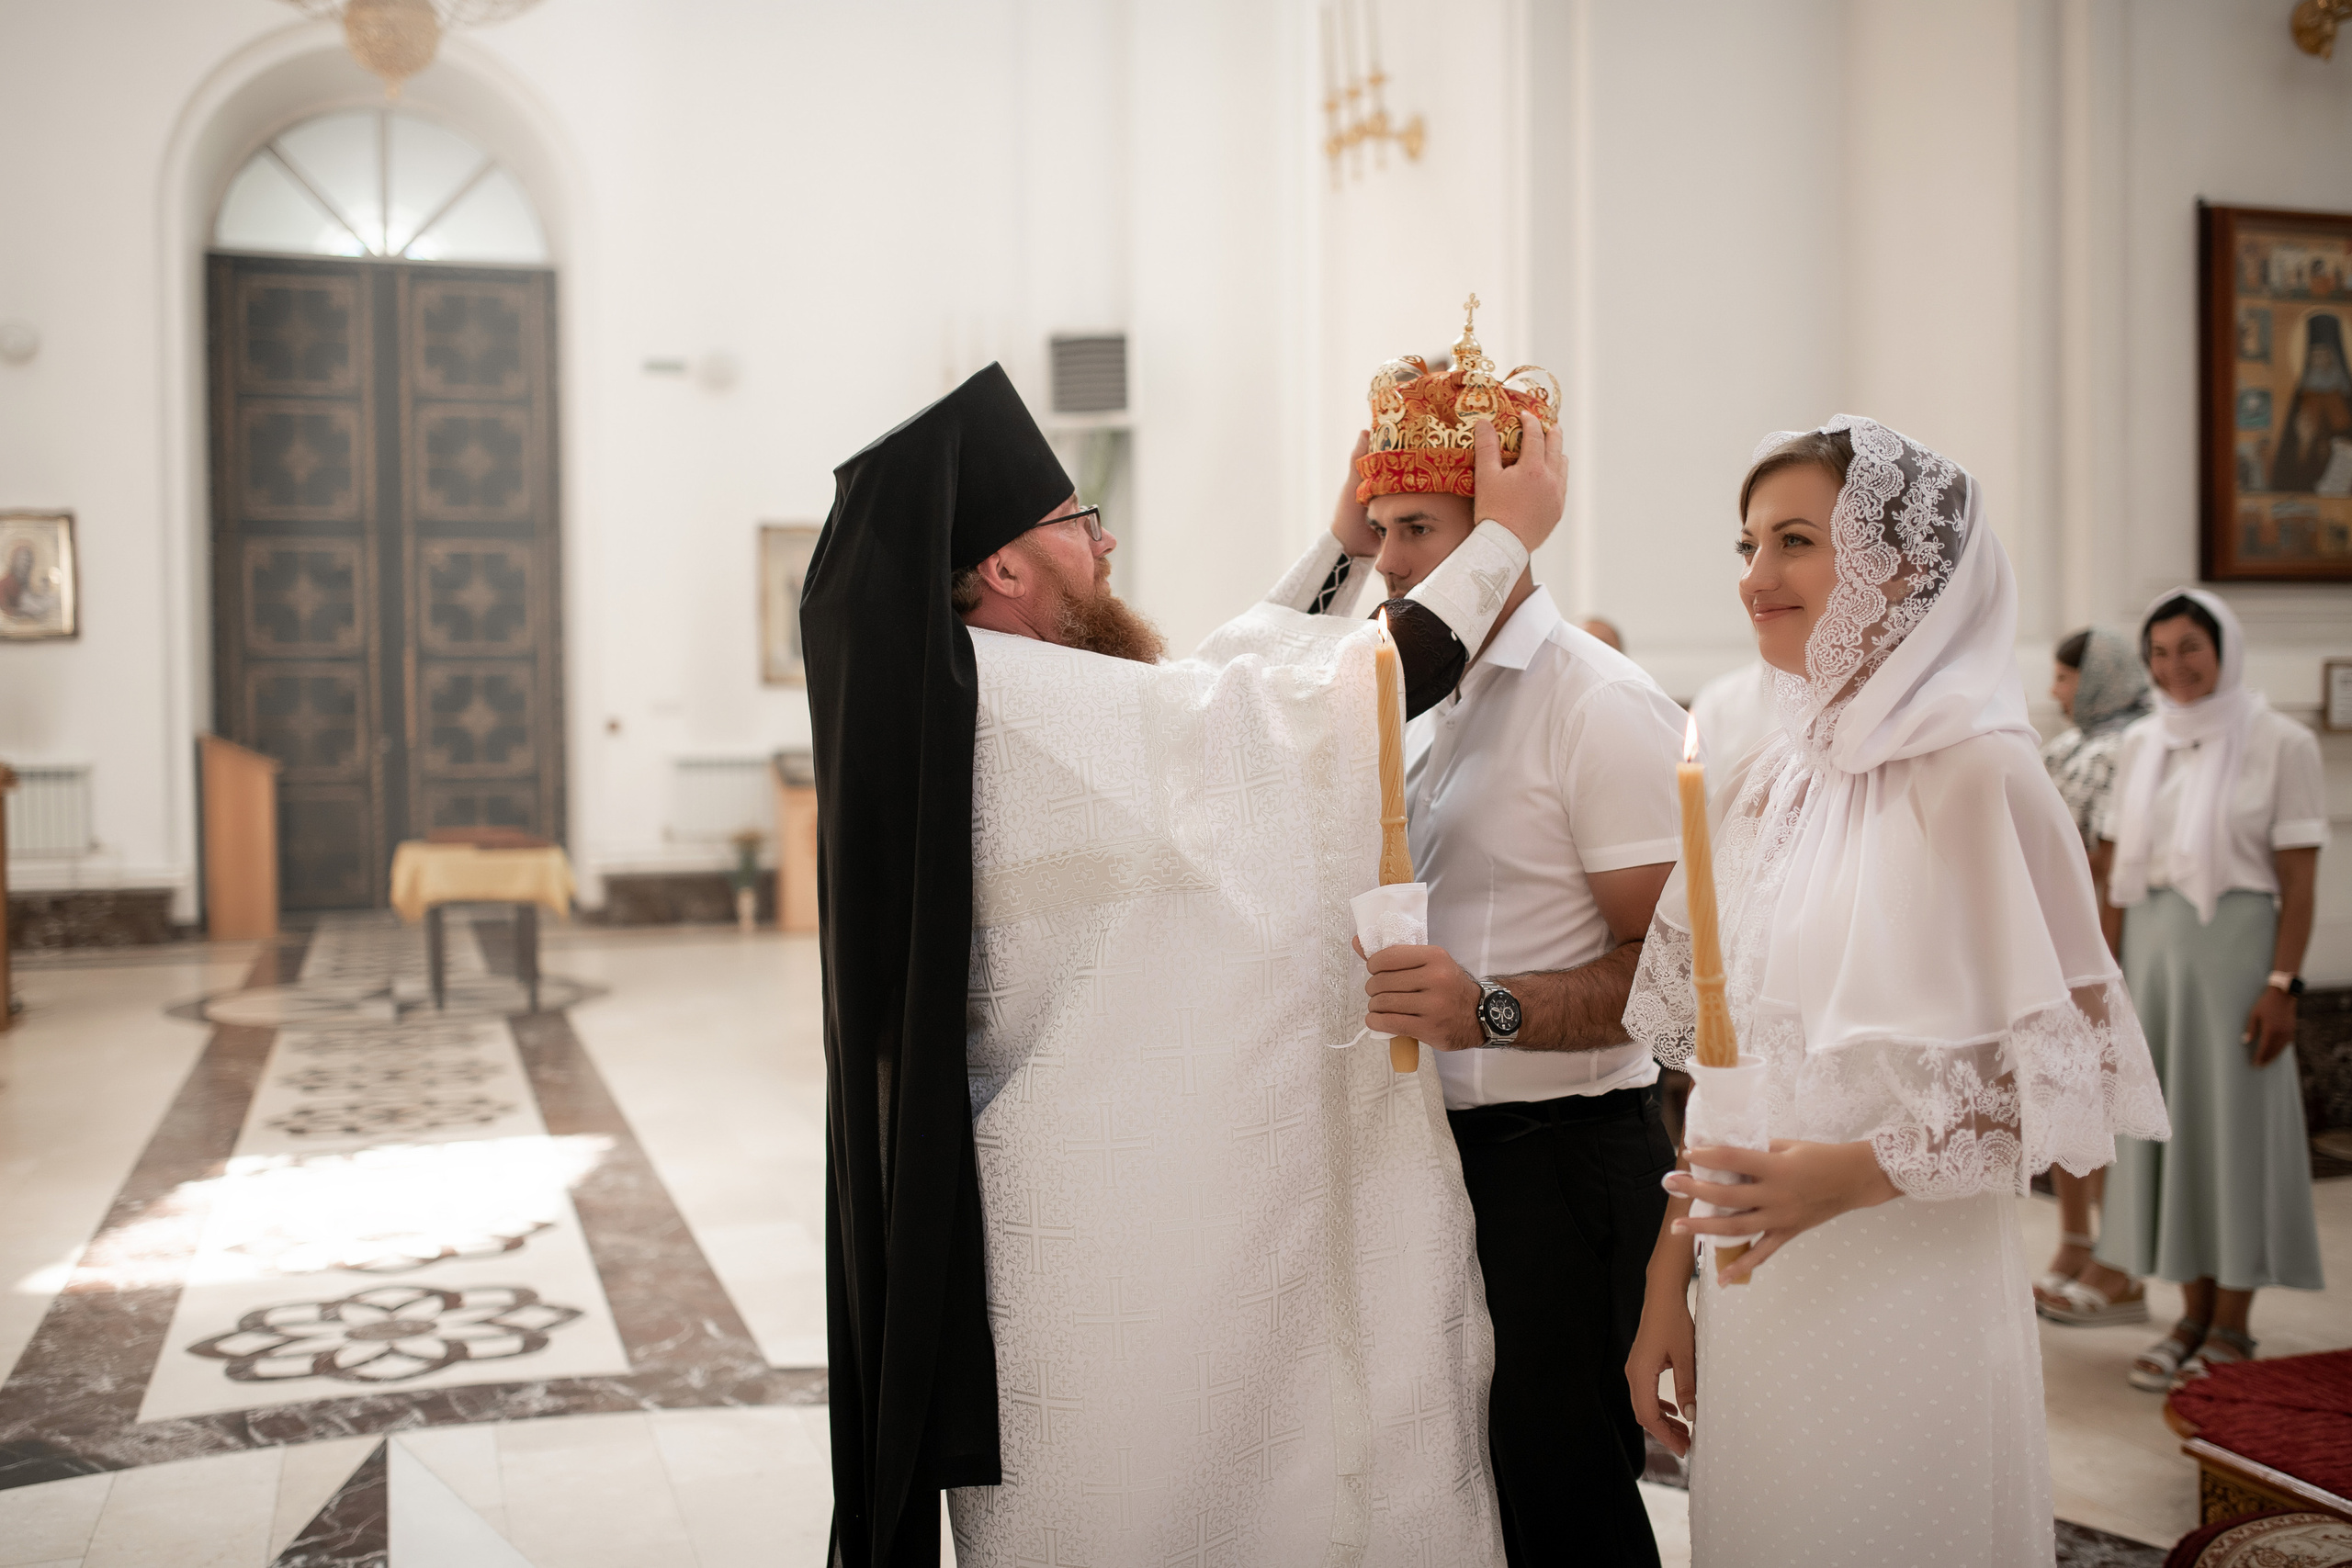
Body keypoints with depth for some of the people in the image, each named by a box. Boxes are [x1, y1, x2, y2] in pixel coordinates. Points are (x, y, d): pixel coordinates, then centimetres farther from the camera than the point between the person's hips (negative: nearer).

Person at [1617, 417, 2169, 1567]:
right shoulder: (1760, 788, 7)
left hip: (1911, 1304, -6)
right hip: (1749, 1295, 6)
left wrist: (1852, 1173, -25)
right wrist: (1665, 1293, 9)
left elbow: (2072, 1083, -13)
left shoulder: (1978, 777, -12)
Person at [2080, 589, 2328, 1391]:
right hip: (2151, 947, 5)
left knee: (2236, 1126, 0)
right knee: (2166, 1124, 7)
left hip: (2235, 945, -5)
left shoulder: (2280, 744, -4)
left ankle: (2232, 1330, 10)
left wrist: (2282, 983, -14)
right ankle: (2193, 1316, 19)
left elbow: (2298, 880, -7)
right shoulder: (2141, 743, 10)